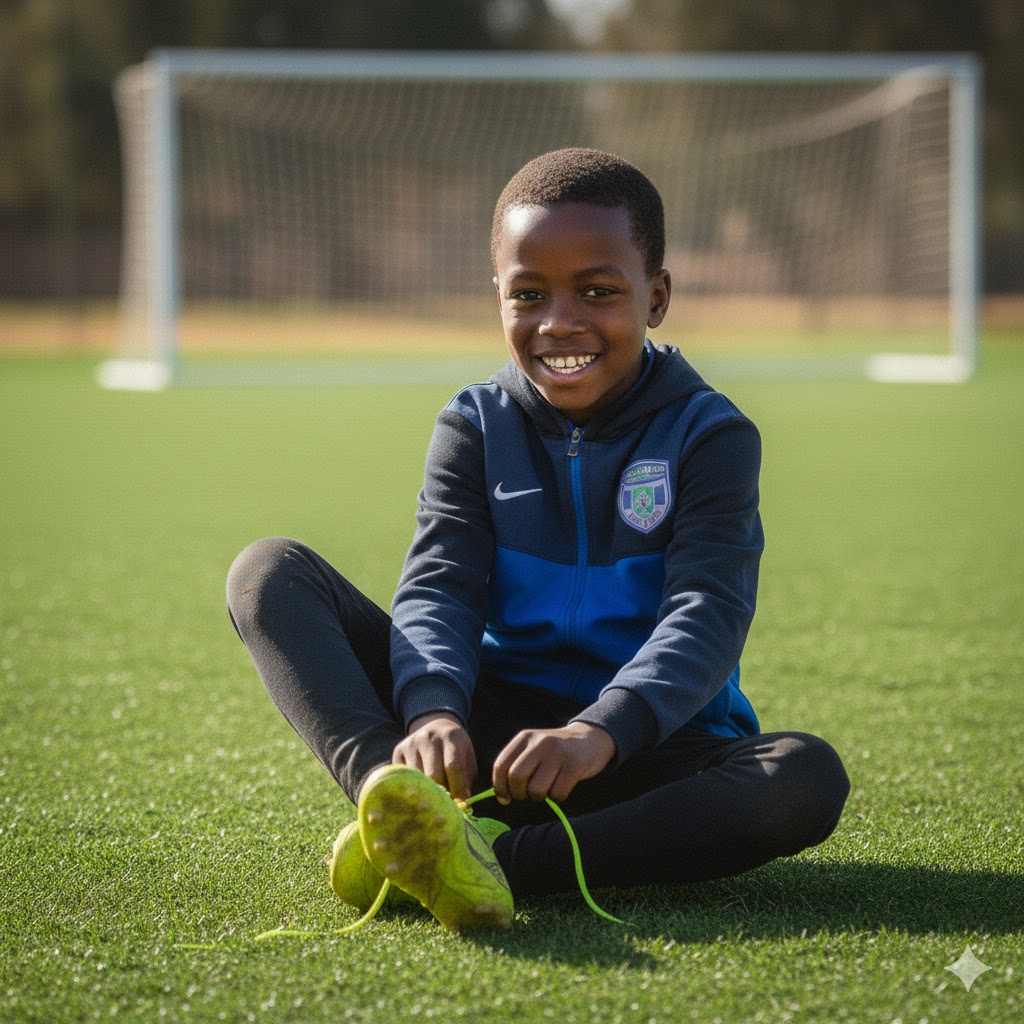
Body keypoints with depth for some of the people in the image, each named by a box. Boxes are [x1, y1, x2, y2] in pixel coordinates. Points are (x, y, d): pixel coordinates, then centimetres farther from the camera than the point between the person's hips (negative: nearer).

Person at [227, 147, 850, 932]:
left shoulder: (707, 435, -3)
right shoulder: (475, 428, 5)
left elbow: (707, 613, -17)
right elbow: (439, 588, -9)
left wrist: (600, 732, -37)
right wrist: (435, 713, -32)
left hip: (646, 746, -1)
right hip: (492, 732, 2)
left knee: (810, 778, -34)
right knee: (270, 572, -15)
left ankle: (501, 858, -42)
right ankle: (397, 795, -43)